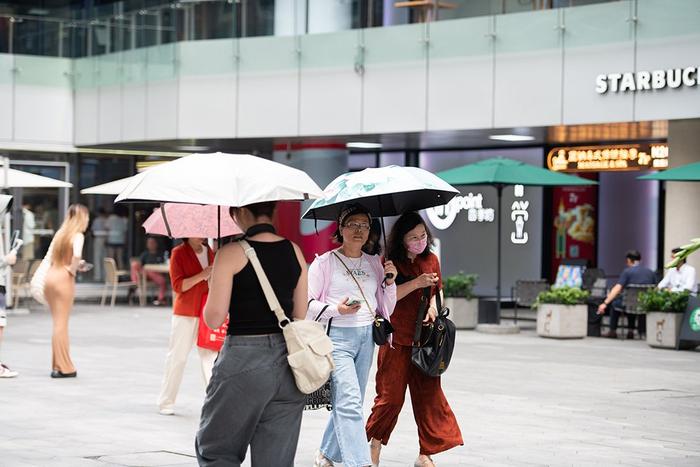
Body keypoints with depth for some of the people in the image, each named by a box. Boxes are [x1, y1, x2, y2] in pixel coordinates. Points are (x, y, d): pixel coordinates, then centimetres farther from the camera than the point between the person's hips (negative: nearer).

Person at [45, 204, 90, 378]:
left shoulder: (60, 233, 14)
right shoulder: (78, 235, -7)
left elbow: (52, 256, 14)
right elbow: (77, 255, -26)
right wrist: (73, 269, -8)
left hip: (50, 276, 7)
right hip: (63, 278, -7)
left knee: (57, 322, 14)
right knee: (62, 323, -2)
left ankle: (58, 364, 18)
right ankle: (63, 367, 2)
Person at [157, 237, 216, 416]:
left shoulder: (209, 252, 10)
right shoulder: (179, 253, -6)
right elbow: (178, 285, -12)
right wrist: (202, 275, -21)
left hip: (207, 313, 4)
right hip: (185, 314, -4)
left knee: (210, 356, 2)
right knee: (177, 357, 2)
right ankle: (166, 402, 11)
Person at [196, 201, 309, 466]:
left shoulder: (231, 253, -10)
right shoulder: (294, 251, 5)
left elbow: (214, 319, -10)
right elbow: (300, 315, 10)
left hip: (244, 358, -5)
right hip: (287, 358, 5)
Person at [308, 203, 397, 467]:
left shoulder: (374, 264, 13)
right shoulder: (324, 262, -2)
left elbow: (386, 310, 15)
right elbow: (307, 303, -3)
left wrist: (389, 281, 0)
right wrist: (337, 310, -16)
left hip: (366, 338, 6)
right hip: (336, 337, -6)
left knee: (348, 403, 9)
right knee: (349, 402, -15)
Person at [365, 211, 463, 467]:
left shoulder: (431, 260, 9)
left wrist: (433, 305, 0)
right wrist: (416, 283, -22)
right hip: (396, 339, -4)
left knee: (429, 393, 0)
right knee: (391, 395, 0)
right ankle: (374, 443, 21)